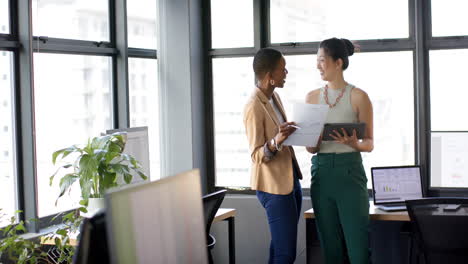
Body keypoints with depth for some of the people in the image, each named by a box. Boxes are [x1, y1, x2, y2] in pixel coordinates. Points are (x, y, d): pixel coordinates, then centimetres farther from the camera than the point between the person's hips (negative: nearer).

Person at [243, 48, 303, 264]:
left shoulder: (274, 97, 9)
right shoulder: (254, 107, -18)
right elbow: (257, 156, -19)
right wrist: (276, 141, -34)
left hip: (290, 179, 9)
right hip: (274, 185, -9)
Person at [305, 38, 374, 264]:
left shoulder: (358, 97, -3)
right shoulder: (312, 97, 9)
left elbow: (369, 144, 0)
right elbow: (310, 148, 10)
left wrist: (354, 143, -21)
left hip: (350, 171, -4)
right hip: (321, 172, 4)